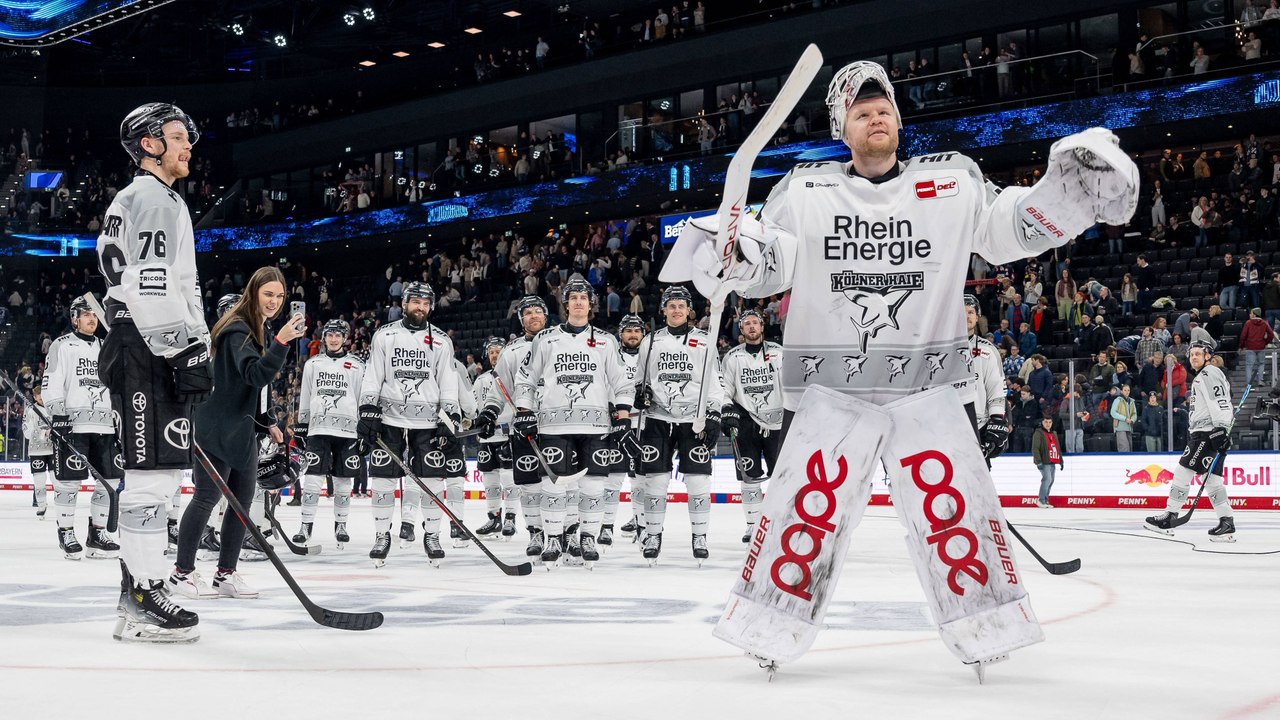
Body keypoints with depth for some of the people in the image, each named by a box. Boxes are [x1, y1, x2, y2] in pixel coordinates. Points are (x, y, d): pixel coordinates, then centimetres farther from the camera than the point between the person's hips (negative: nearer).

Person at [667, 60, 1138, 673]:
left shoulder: (952, 182, 7)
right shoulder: (805, 191, 5)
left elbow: (1015, 228, 5)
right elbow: (765, 265, 1)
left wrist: (1071, 187, -9)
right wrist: (726, 254, -20)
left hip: (925, 387, 1)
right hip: (832, 389, 0)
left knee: (953, 504, -5)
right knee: (807, 503, -6)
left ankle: (986, 625, 10)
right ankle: (769, 624, 9)